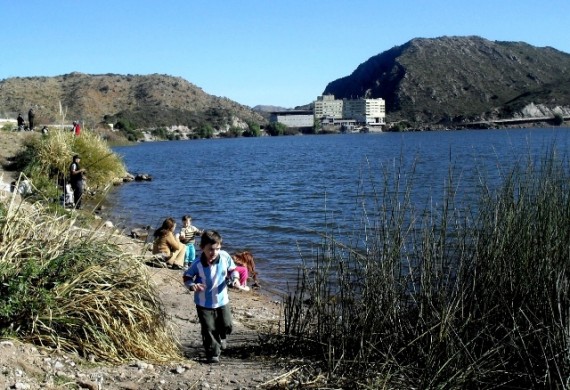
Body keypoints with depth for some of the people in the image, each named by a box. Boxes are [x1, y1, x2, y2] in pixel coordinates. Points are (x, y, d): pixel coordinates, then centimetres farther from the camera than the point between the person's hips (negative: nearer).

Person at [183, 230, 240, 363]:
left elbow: (232, 269, 3)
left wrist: (235, 278, -16)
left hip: (222, 300, 3)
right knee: (209, 329, 1)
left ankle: (220, 339, 45)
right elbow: (186, 277, -7)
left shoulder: (225, 257, -15)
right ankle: (213, 353, 17)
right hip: (204, 303, -3)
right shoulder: (197, 264, -21)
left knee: (227, 326, 13)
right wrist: (193, 286, -26)